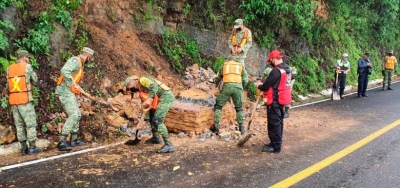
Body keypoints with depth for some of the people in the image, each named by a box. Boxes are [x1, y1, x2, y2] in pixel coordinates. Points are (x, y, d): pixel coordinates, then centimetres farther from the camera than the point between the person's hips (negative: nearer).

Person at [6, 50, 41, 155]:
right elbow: (35, 80, 3)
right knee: (31, 124, 1)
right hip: (25, 100, -5)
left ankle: (23, 147, 13)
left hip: (13, 101, 6)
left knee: (19, 125, 11)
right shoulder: (27, 67, -5)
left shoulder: (9, 69, 9)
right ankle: (32, 147, 1)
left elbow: (8, 85, 10)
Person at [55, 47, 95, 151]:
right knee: (73, 115, -18)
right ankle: (62, 142, -19)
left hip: (70, 92, 11)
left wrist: (78, 88, 20)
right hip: (65, 91, -10)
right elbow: (64, 71, -27)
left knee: (77, 115, 16)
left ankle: (74, 140, 26)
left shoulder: (79, 63, 20)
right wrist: (73, 84, -25)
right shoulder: (75, 60, -10)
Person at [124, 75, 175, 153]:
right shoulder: (141, 91, 22)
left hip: (166, 96, -10)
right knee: (152, 116, 24)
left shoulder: (142, 80, -4)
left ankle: (169, 145, -16)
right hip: (163, 98, 10)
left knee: (157, 121, -15)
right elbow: (145, 106, 23)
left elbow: (154, 86, -21)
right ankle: (155, 138, 38)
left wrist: (149, 99, -25)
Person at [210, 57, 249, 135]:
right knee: (239, 108, 18)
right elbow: (245, 80, 15)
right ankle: (241, 127, 17)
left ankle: (216, 126, 5)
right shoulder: (241, 66, 27)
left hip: (227, 86, -1)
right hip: (238, 87, 1)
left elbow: (217, 79, 30)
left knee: (218, 106, 13)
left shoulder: (224, 65, 27)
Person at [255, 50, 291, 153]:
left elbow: (266, 86, -19)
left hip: (274, 101, -10)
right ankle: (276, 143, 29)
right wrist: (263, 84, 9)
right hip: (281, 99, 10)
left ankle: (275, 146, 3)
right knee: (278, 122, 17)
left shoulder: (276, 71, -21)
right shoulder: (287, 69, 9)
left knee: (274, 123, -3)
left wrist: (259, 85, 3)